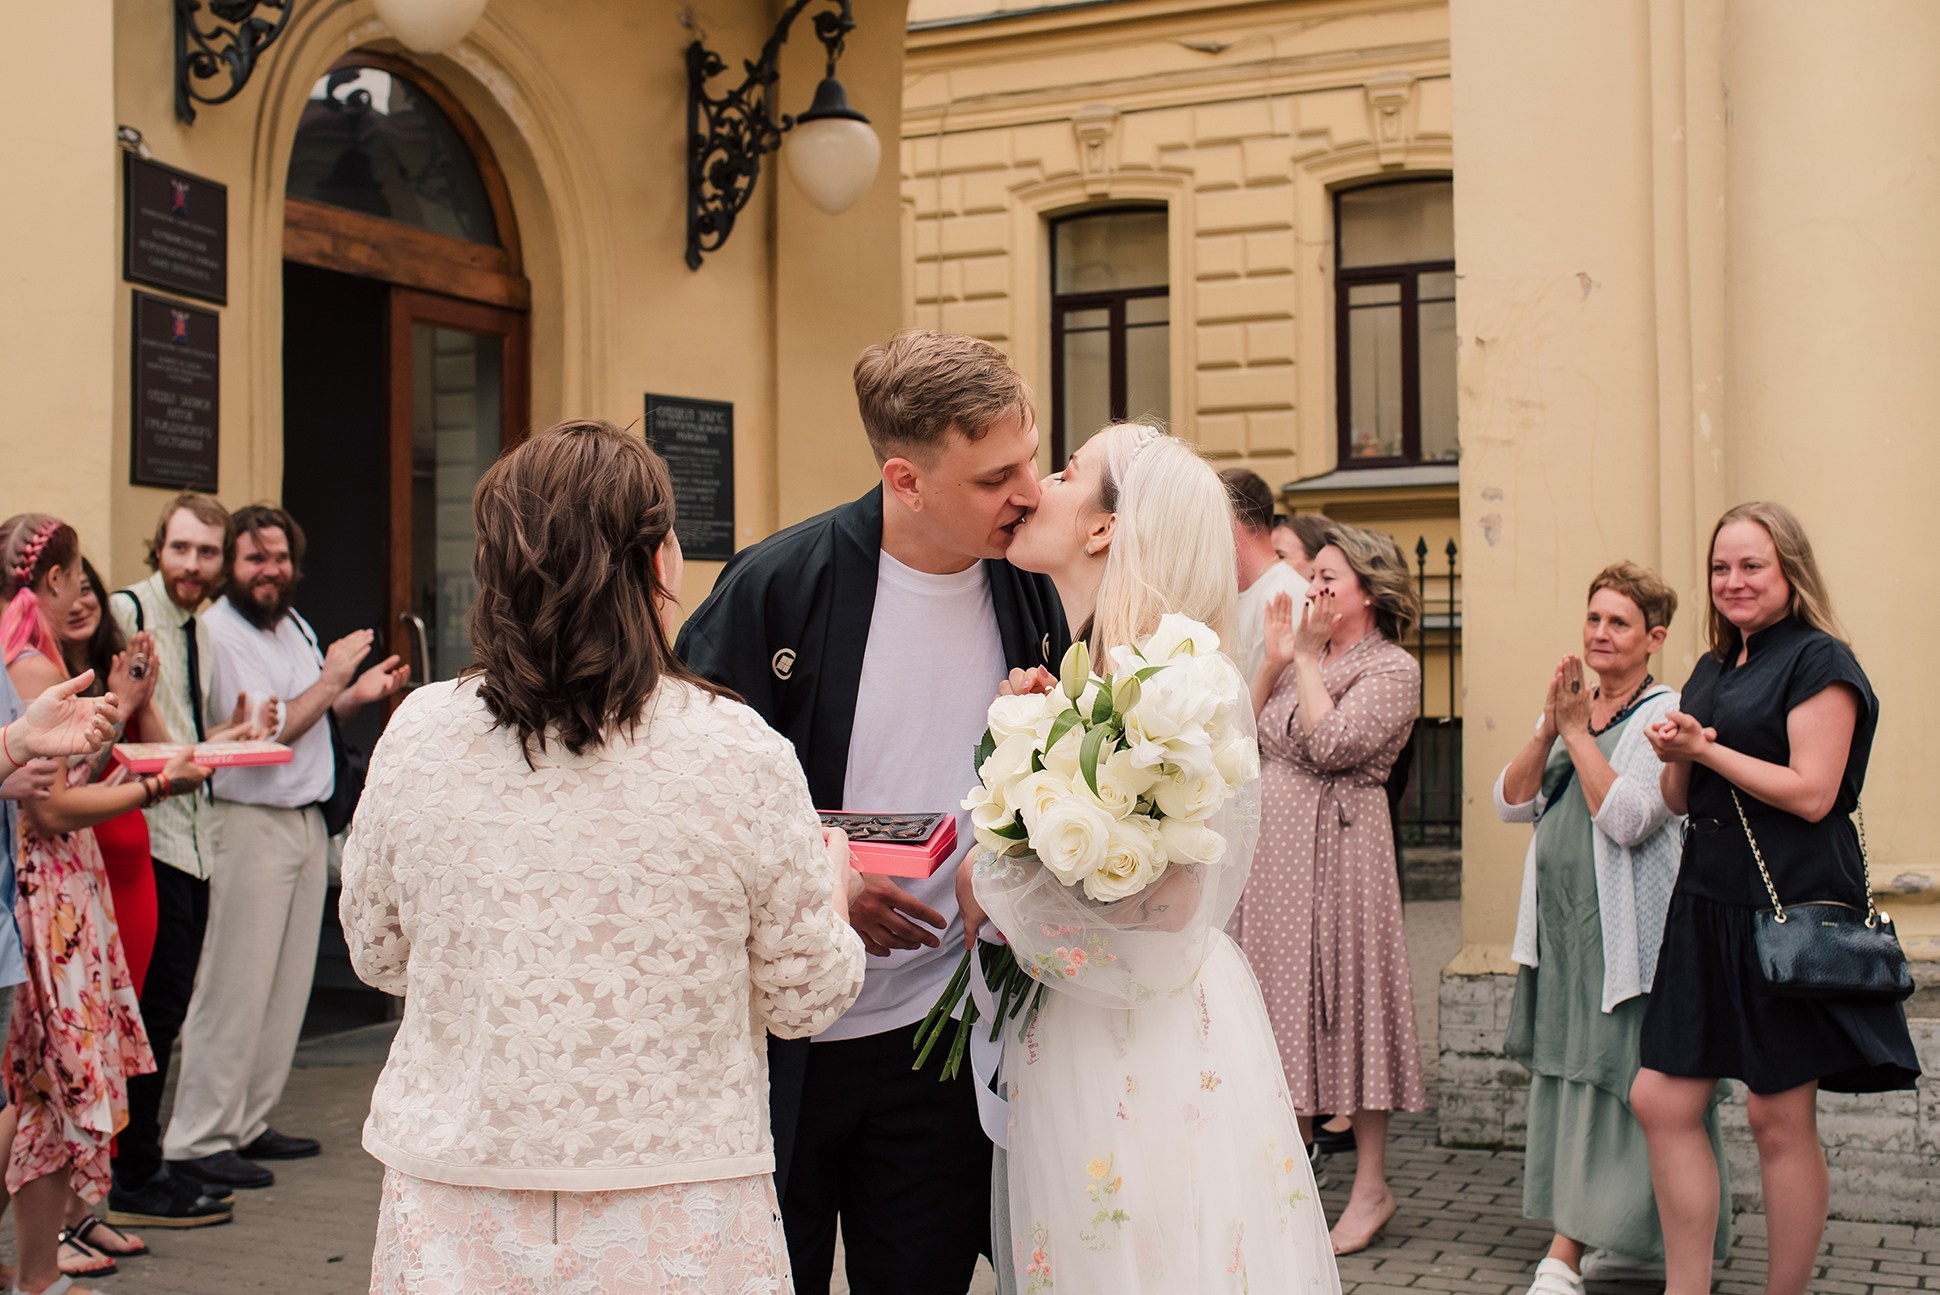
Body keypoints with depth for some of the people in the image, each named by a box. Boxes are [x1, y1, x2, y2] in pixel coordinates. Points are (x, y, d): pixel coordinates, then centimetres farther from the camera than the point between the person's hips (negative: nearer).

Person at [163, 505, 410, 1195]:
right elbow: (263, 733, -20)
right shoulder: (217, 633, -13)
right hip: (250, 823, -9)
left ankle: (249, 1123, 20)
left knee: (288, 985, 11)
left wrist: (359, 695, 7)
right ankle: (199, 1139, 0)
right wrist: (333, 680, -12)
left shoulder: (294, 624, 15)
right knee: (236, 986, -7)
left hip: (307, 821, 9)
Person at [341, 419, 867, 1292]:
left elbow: (376, 953, 7)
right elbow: (806, 997, -5)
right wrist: (835, 881, 15)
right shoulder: (739, 753, -16)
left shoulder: (418, 736, -9)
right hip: (675, 1222, -2)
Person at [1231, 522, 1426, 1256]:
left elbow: (1331, 745, -19)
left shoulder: (1392, 669, -6)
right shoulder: (1306, 660, 15)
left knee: (1342, 996, -3)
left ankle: (1371, 1187, 6)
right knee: (1280, 997, 10)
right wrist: (1274, 662, 3)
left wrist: (1308, 660, -11)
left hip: (1335, 843, -7)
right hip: (1271, 841, 7)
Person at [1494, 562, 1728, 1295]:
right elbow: (1511, 805, 6)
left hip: (1625, 932, -7)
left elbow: (1626, 818, -20)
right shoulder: (1568, 711, 14)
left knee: (1611, 1080, -5)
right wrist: (1549, 727, -7)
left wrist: (1578, 729, -14)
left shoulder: (1664, 716, -8)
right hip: (1560, 929, 7)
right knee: (1570, 1078, 9)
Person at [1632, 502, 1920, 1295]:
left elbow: (1812, 793, -15)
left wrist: (1706, 749, -11)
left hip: (1791, 910, -8)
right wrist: (1677, 758, 0)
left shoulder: (1818, 661, -6)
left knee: (1779, 1117, 0)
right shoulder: (1712, 671, 18)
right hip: (1708, 907, 8)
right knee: (1662, 1102, 3)